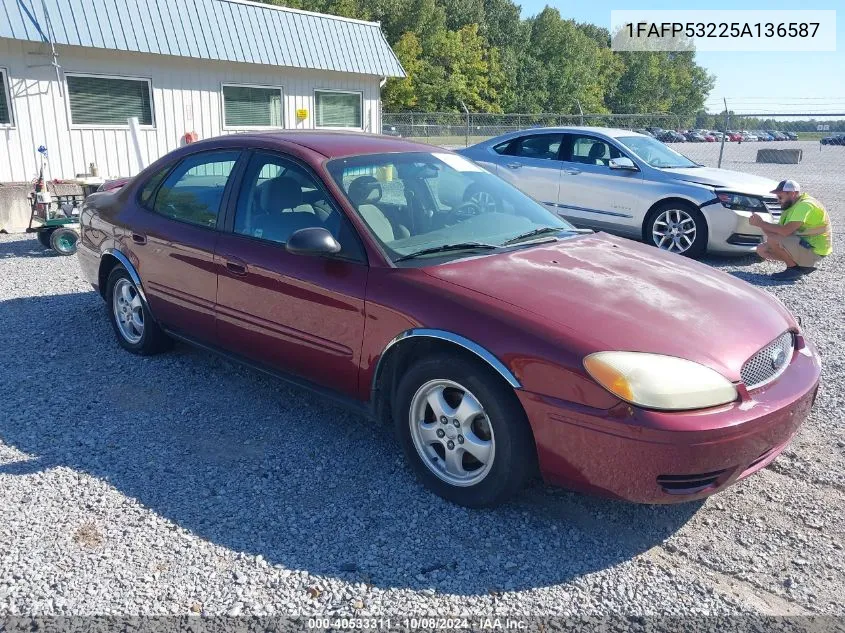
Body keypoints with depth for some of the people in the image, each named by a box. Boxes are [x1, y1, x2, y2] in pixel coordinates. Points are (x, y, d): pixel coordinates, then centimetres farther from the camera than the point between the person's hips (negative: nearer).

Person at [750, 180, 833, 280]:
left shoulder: (805, 205, -21)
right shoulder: (791, 206, 10)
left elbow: (786, 231, -31)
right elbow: (779, 231, 6)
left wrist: (762, 223, -21)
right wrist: (761, 224, -11)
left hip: (814, 251, -10)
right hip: (803, 244, 10)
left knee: (773, 239, -26)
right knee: (762, 249, 6)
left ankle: (794, 267, -8)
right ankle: (802, 265, 7)